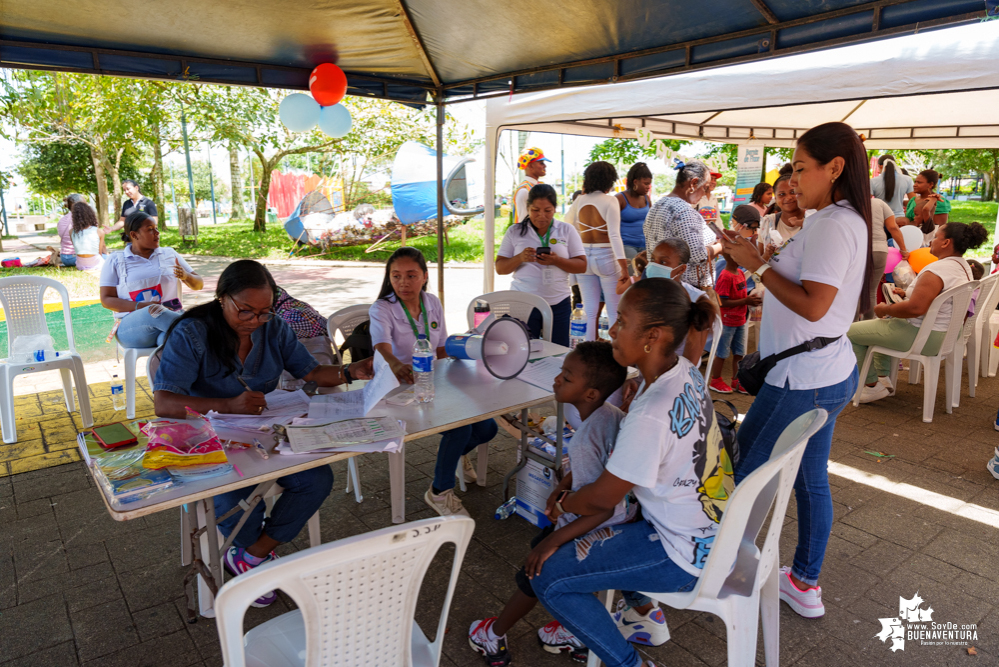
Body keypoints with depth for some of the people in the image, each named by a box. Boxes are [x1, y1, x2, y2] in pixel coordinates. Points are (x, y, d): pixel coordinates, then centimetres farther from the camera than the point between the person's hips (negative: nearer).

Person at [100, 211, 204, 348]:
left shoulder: (170, 254, 18)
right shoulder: (115, 260, 11)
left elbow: (199, 285, 18)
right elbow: (106, 299, 4)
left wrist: (186, 276, -8)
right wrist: (141, 306, -13)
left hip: (171, 318, 1)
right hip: (131, 325, -1)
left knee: (170, 339, -39)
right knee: (154, 312, -39)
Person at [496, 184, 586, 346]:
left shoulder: (567, 230, 6)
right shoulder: (515, 232, 6)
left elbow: (582, 266, 2)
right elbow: (500, 268, 4)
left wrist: (557, 261, -15)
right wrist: (520, 258, -15)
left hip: (558, 303, 1)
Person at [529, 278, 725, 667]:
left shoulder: (651, 415, -32)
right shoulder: (685, 374, -4)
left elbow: (605, 497, -19)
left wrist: (562, 504, 2)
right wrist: (571, 490, 8)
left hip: (687, 554, -9)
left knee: (548, 580, -5)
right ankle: (644, 614, 32)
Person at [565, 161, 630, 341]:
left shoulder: (579, 201, 3)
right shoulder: (610, 201, -10)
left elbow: (567, 223, 18)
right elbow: (614, 235, -18)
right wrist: (624, 268, -20)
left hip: (584, 257, 5)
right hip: (606, 257, -5)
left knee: (590, 312, 9)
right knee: (614, 312, 4)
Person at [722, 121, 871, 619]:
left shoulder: (833, 224, -19)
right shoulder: (847, 220, 12)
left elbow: (813, 305, -26)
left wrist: (758, 266, -18)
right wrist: (756, 259, 5)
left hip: (803, 380, -10)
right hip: (828, 373, 10)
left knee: (743, 471, 2)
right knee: (811, 480, 19)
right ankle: (804, 585, 34)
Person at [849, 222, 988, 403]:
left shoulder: (937, 270, -26)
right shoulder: (964, 266, 7)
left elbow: (915, 309, -33)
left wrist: (884, 310, -18)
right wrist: (908, 294, 15)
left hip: (923, 337, -11)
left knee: (851, 332, -3)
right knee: (883, 322, 34)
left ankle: (872, 386, 7)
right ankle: (884, 377, 30)